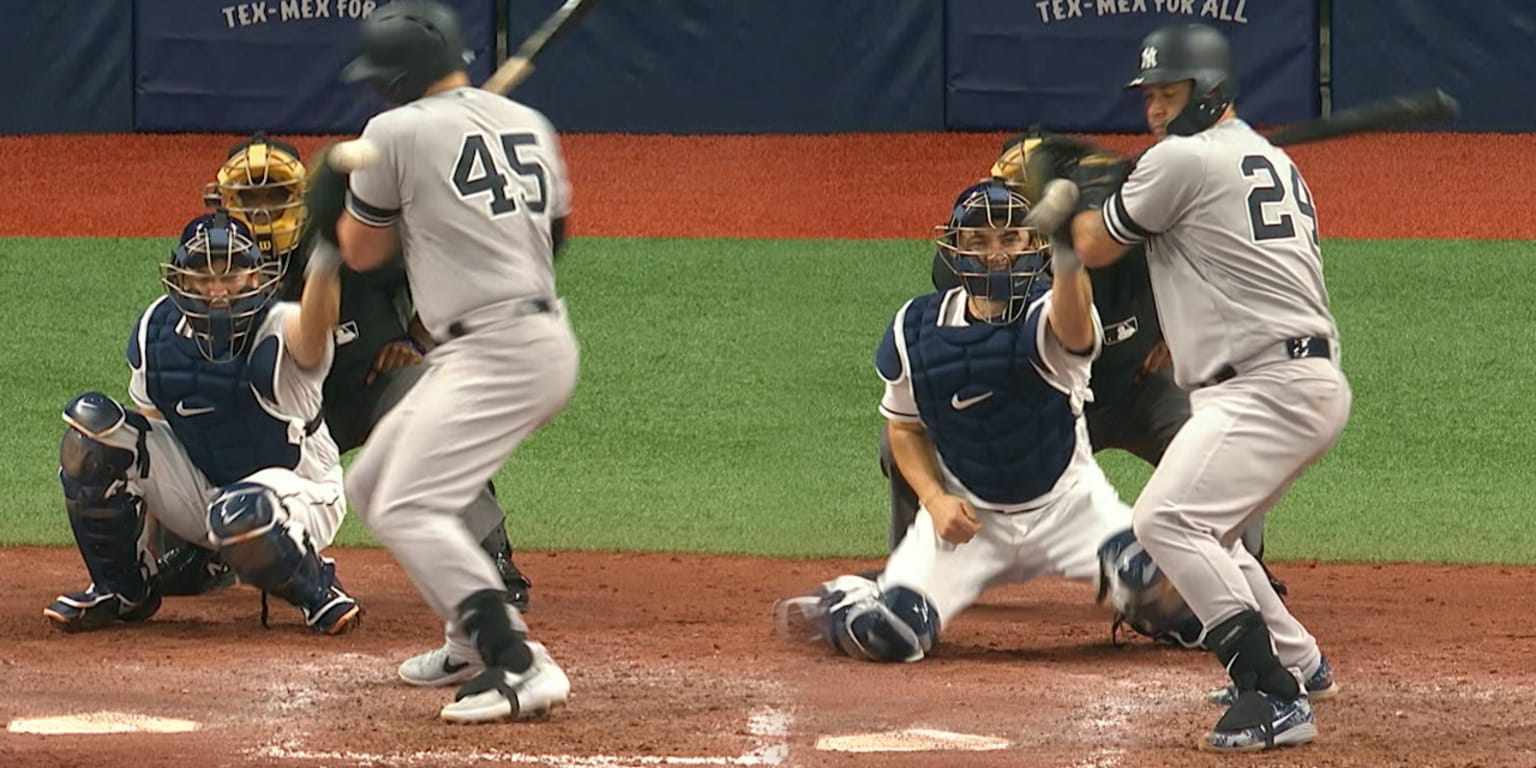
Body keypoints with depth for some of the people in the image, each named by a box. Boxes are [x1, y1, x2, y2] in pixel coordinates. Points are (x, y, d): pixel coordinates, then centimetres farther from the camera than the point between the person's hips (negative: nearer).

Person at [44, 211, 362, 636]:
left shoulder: (276, 330, -22)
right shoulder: (157, 330, -6)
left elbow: (313, 328, -50)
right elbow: (150, 432, 3)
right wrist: (141, 542, 0)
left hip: (296, 489, -6)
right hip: (198, 492, 6)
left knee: (241, 514, -42)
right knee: (92, 424, -15)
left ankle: (316, 589, -7)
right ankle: (122, 589, 2)